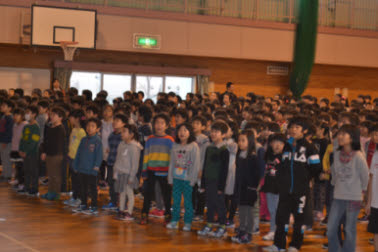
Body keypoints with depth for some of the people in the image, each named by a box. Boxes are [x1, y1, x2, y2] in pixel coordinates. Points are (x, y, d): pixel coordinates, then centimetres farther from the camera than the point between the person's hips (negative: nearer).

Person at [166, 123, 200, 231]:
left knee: (188, 201, 1)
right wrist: (170, 178, 7)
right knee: (176, 200, 8)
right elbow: (172, 162, 13)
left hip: (187, 179, -4)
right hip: (176, 178, 4)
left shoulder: (193, 146, -5)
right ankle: (174, 221, 16)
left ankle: (188, 222, 9)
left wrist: (192, 179, -11)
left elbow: (196, 164, -7)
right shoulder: (175, 146, 9)